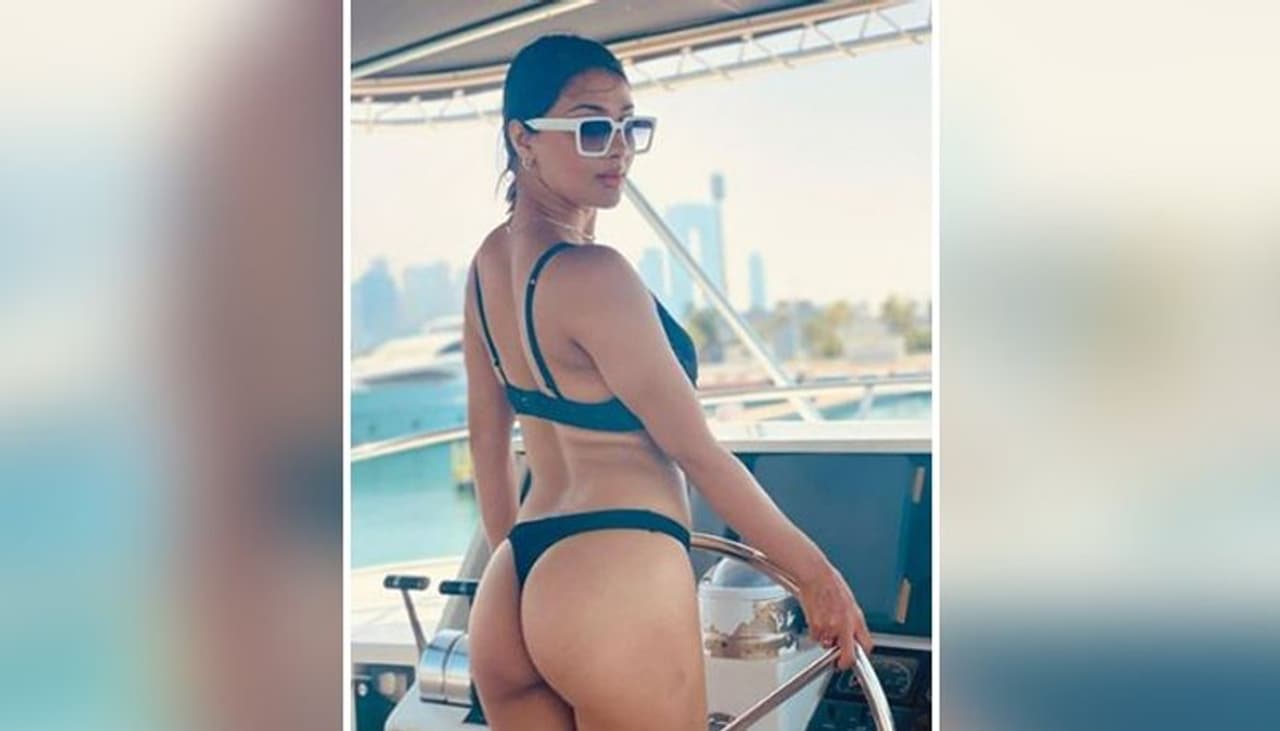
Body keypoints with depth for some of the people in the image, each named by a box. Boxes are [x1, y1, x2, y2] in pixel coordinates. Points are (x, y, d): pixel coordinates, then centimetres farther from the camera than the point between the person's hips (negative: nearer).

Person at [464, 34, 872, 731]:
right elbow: (695, 451, -11)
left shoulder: (489, 261, 10)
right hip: (618, 577, -8)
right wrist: (815, 573, -1)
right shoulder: (591, 275, -15)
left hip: (509, 594, 8)